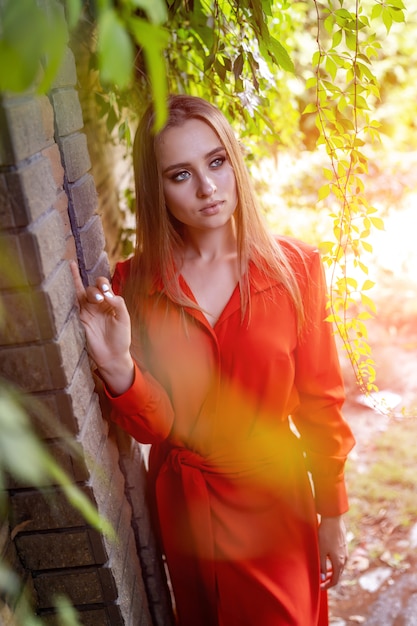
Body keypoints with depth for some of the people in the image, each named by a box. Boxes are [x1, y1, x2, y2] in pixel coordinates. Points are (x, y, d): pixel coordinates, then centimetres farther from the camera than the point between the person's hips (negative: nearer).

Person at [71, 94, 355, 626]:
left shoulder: (294, 267, -14)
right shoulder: (135, 283, -12)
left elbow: (320, 402, -7)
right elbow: (155, 427, -13)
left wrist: (332, 516, 0)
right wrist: (117, 367, -33)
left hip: (274, 497, -1)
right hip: (184, 500, 2)